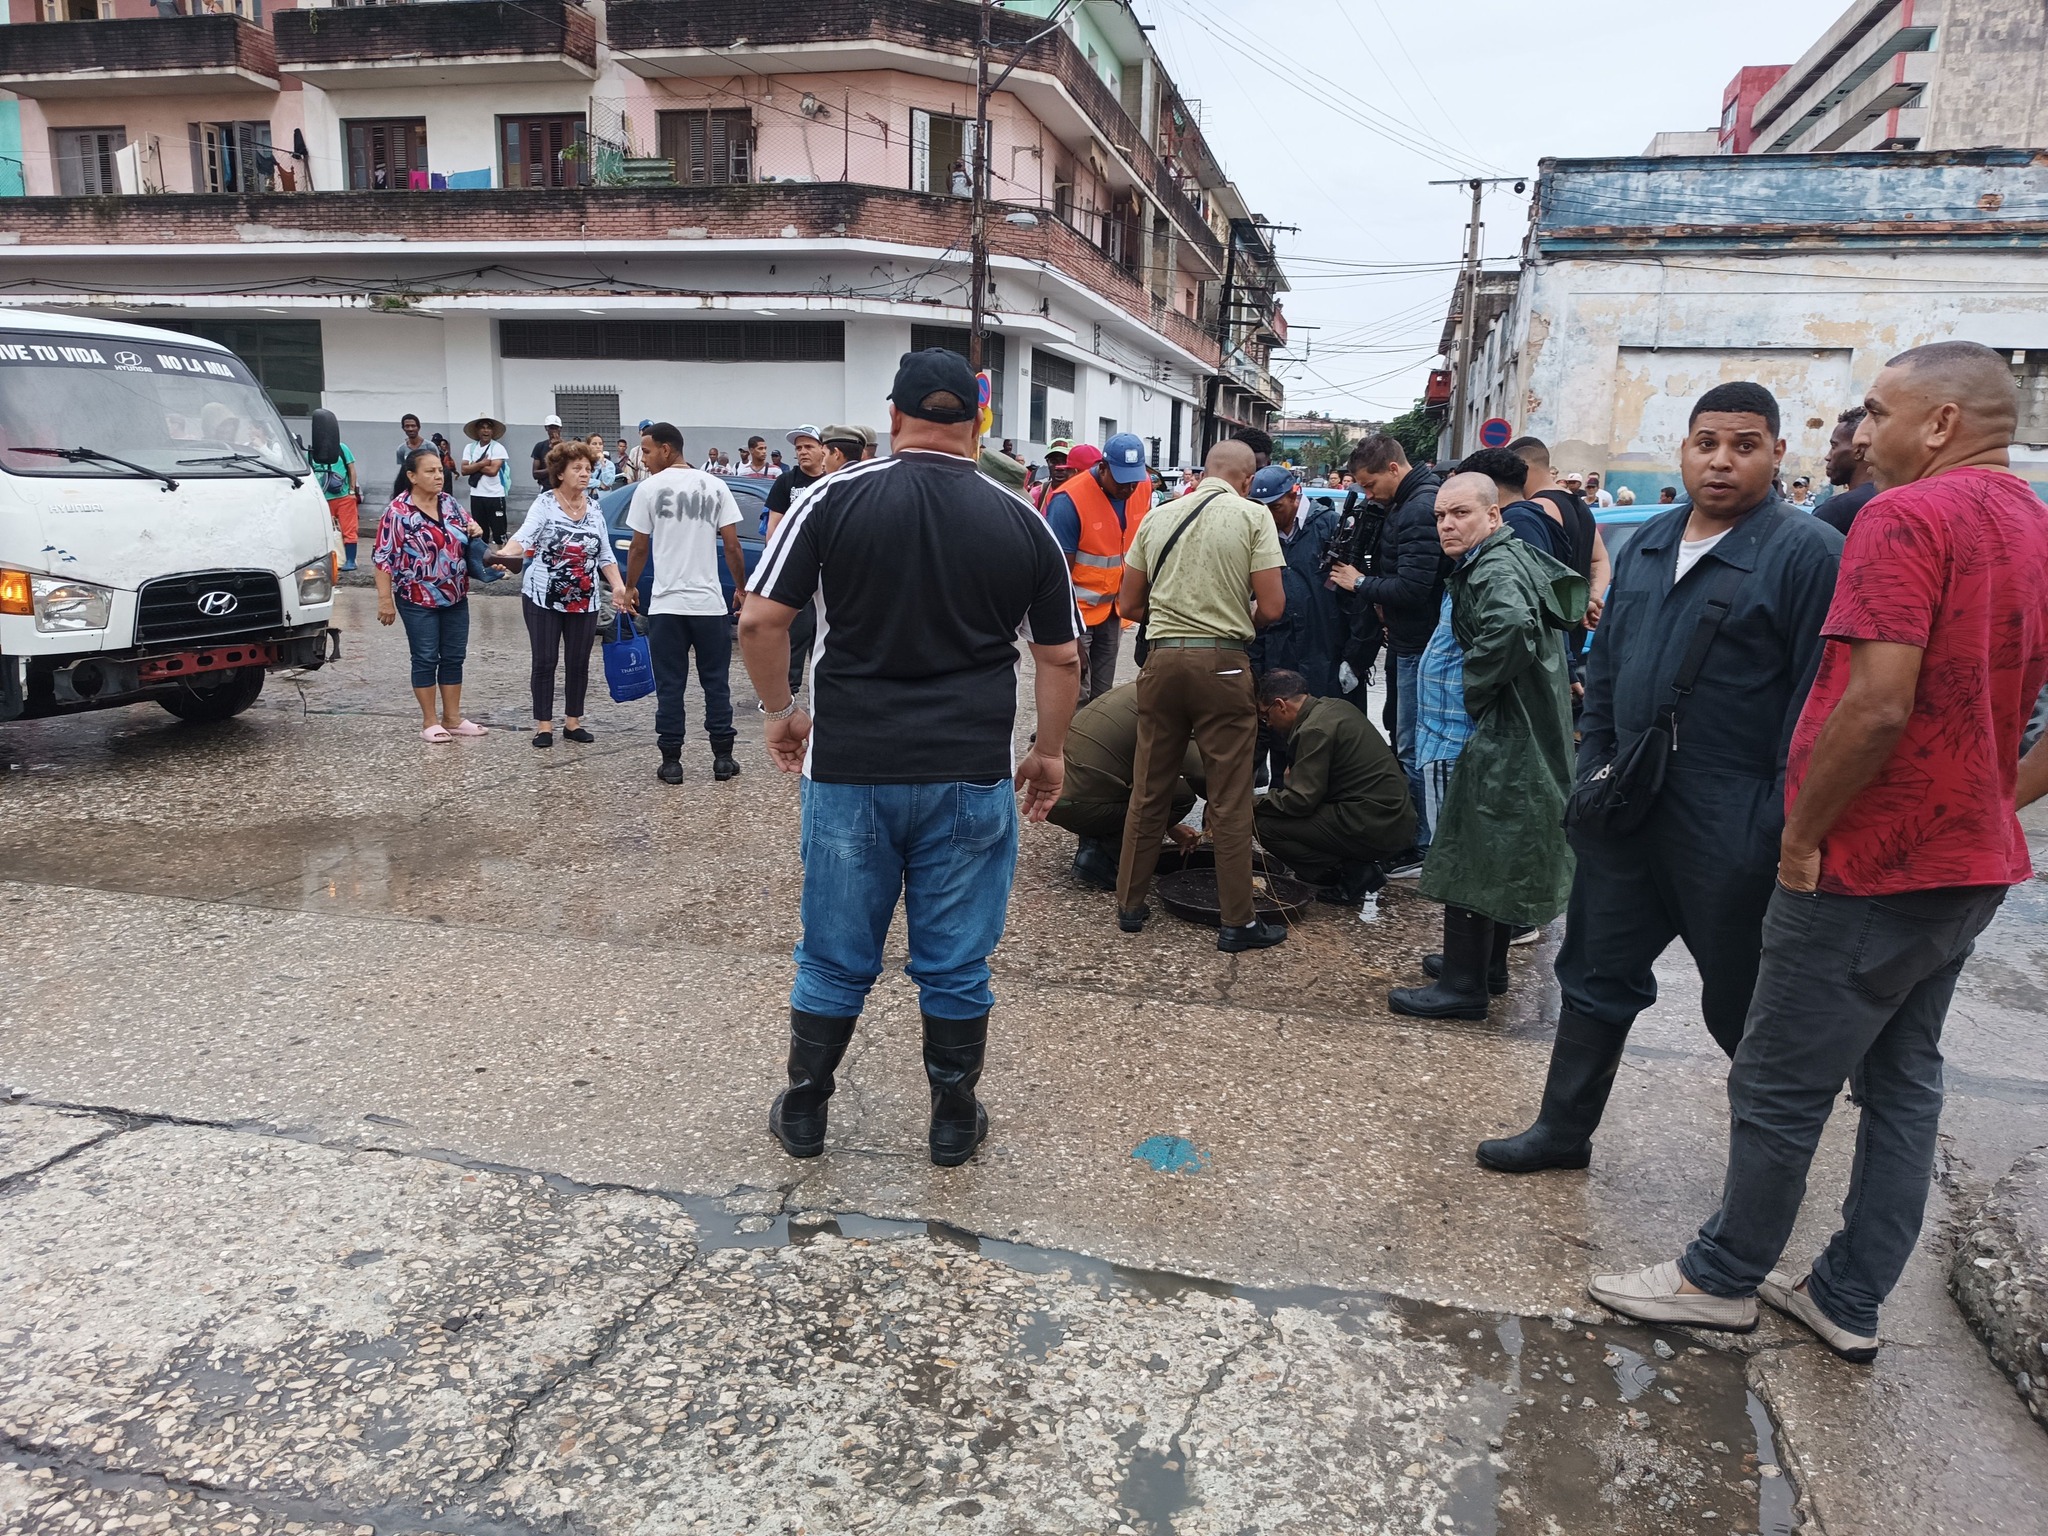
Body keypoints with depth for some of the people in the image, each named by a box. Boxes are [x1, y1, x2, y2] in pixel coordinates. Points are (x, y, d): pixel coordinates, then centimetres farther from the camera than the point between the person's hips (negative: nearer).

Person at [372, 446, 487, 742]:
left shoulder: (449, 503, 5)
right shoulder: (398, 511, -12)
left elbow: (464, 535, 23)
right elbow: (383, 557, -11)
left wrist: (474, 530, -2)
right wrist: (385, 600, -15)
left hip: (456, 597, 6)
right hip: (419, 600, -6)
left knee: (454, 657, 10)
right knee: (426, 659, 1)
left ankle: (452, 718, 20)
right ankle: (430, 722, 11)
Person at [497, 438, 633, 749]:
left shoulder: (594, 508, 7)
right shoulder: (545, 503, -7)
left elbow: (605, 554, 11)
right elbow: (524, 536, -22)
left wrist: (618, 586, -2)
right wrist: (505, 552, -42)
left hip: (584, 601, 4)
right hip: (543, 598, -4)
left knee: (578, 662, 8)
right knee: (545, 661, 1)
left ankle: (572, 722, 20)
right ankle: (543, 725, 9)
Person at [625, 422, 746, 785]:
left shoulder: (649, 488, -3)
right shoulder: (715, 486, 2)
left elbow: (638, 548, 0)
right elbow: (732, 545, 0)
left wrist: (630, 587, 15)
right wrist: (741, 588, 11)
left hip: (666, 605, -1)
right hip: (710, 602, 2)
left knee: (670, 687, 5)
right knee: (716, 683, 10)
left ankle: (671, 762, 7)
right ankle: (723, 759, 12)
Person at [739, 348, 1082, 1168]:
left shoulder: (835, 498, -3)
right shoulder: (1022, 522, 2)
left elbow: (760, 620, -5)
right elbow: (1060, 657, 6)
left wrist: (780, 711, 10)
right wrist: (1049, 752, 18)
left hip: (849, 768, 0)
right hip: (970, 777, 1)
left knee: (835, 959, 13)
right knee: (955, 963, 13)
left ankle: (804, 1114, 29)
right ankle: (954, 1121, 27)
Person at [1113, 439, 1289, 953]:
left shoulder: (1159, 516, 9)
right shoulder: (1253, 515, -2)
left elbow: (1129, 604, 12)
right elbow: (1272, 608, -7)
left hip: (1162, 659, 4)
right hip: (1223, 663, -4)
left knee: (1149, 791, 13)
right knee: (1230, 801, 4)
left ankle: (1130, 904, 21)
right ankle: (1237, 921, 11)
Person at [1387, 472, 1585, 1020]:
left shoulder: (1493, 570, -18)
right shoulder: (1517, 555, 14)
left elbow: (1511, 624, -39)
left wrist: (1475, 690, -24)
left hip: (1504, 733, -11)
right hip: (1532, 729, 11)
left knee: (1470, 854, -5)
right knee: (1502, 852, 20)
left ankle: (1463, 985, 2)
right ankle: (1488, 960, 33)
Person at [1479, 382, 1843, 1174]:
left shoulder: (1808, 553, -10)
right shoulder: (1647, 546, 11)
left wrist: (1780, 822, -17)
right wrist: (1594, 765, 10)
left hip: (1730, 827, -6)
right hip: (1627, 806, 6)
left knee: (1742, 999, 9)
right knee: (1597, 974, 15)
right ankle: (1564, 1129, 30)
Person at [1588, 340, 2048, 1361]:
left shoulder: (1907, 516, -17)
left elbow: (1877, 706, -26)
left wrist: (1801, 836, -15)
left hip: (1871, 867, -9)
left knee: (1781, 1086, 5)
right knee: (1904, 1081, 16)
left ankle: (1723, 1277, 20)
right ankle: (1849, 1298, 27)